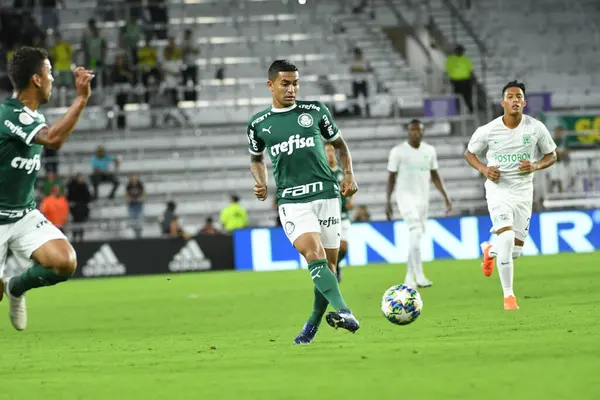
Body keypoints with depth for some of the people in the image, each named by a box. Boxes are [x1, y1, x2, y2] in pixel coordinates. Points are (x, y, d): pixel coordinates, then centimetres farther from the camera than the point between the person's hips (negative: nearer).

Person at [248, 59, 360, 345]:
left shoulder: (315, 111, 7)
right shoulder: (258, 125, 8)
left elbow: (339, 144, 19)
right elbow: (256, 159, 24)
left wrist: (348, 174, 5)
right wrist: (260, 183, 5)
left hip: (326, 194, 2)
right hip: (292, 201, -2)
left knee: (329, 262, 4)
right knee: (313, 254, -24)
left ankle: (313, 325, 20)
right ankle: (343, 312, -38)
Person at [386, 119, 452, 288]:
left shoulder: (429, 151, 7)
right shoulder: (398, 151, -5)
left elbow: (434, 175, 14)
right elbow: (391, 177, -2)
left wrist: (445, 196, 8)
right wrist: (387, 202, -7)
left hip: (423, 198, 5)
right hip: (406, 196, -5)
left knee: (417, 237, 7)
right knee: (416, 232, -21)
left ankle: (409, 277, 17)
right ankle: (419, 275, -24)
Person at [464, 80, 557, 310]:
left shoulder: (536, 128, -6)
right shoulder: (488, 131, -9)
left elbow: (551, 155, 6)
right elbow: (469, 153, 7)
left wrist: (536, 166, -15)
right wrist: (484, 169, -13)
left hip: (523, 190, 3)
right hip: (498, 189, -3)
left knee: (515, 250, 7)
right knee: (506, 238, -23)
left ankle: (490, 251, 45)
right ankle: (508, 295, -13)